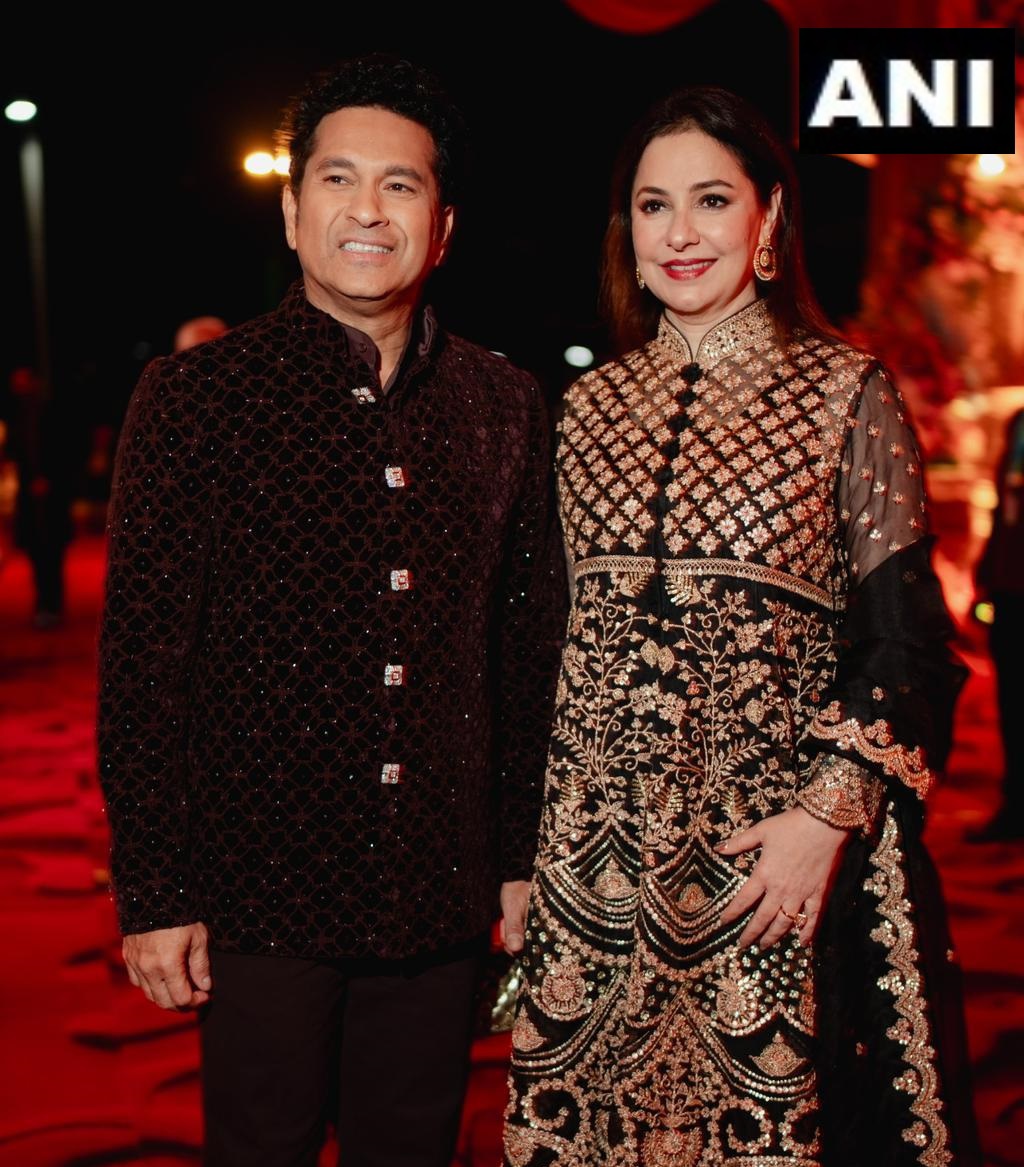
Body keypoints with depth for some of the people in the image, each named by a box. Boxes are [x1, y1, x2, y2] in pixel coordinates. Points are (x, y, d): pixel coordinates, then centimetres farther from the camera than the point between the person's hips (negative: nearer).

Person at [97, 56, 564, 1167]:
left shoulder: (503, 405, 5)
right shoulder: (196, 394, -5)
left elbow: (531, 647, 9)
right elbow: (141, 659, -6)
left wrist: (524, 858, 9)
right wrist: (152, 896, -8)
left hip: (440, 904, 3)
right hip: (261, 900, -3)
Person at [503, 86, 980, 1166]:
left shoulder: (847, 394, -3)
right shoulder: (591, 406, 8)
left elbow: (904, 638, -4)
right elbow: (564, 629, 13)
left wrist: (828, 815, -15)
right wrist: (531, 853, 10)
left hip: (775, 849, -3)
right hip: (597, 845, 4)